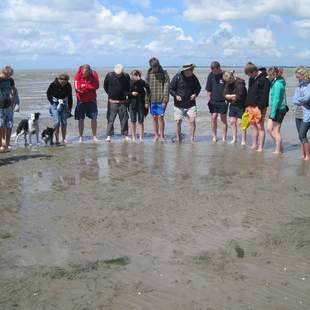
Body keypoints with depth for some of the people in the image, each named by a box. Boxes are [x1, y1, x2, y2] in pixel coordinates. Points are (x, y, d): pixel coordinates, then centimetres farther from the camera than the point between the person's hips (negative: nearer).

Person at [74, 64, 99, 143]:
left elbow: (96, 86, -16)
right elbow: (77, 87, -16)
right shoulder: (78, 75, -8)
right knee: (80, 119, 3)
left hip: (91, 100, 0)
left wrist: (84, 85, -16)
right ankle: (81, 137, 11)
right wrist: (89, 87, -22)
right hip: (81, 100, 0)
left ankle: (94, 136, 8)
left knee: (94, 118, -2)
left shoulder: (94, 74, -8)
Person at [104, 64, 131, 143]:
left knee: (124, 119, 6)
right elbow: (105, 86, 7)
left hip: (122, 101, 2)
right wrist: (110, 93, 6)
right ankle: (109, 136, -2)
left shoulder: (126, 76, -3)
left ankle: (125, 135, 14)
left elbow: (128, 88, 11)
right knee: (111, 119, -4)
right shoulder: (109, 75, -6)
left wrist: (126, 94, 2)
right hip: (112, 101, -1)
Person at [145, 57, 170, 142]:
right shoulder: (149, 74, 8)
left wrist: (165, 99, -12)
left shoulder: (164, 73, -1)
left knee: (160, 117, -6)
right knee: (154, 117, 7)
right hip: (152, 100, 3)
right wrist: (147, 100, 3)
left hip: (161, 100, -3)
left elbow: (166, 87, -5)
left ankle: (162, 136, 4)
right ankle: (156, 135, 17)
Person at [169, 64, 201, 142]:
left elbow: (198, 87, 16)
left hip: (191, 104, 2)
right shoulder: (177, 77, -10)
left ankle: (192, 138, 8)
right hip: (179, 104, -2)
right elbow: (170, 89, -2)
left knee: (192, 120, -5)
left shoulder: (193, 77, 0)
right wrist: (176, 95, -18)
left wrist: (195, 94, -3)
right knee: (178, 122, 0)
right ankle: (178, 139, 15)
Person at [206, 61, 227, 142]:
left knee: (223, 119, 5)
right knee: (213, 118, 3)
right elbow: (208, 89, 8)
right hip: (213, 101, 3)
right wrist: (210, 99, 4)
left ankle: (224, 138, 12)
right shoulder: (211, 75, 2)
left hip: (223, 101, -3)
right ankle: (214, 136, 15)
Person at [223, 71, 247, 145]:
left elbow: (239, 97, -23)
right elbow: (225, 95, -2)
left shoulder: (240, 83, -19)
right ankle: (234, 139, 20)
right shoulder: (228, 83, 4)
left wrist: (230, 97, -7)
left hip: (240, 106, -7)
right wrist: (234, 96, -18)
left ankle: (244, 140, 5)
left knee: (240, 122, -5)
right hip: (232, 105, 7)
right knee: (232, 122, 9)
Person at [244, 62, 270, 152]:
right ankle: (254, 145, 22)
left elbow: (265, 95, -16)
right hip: (251, 106, 8)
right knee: (253, 126, 12)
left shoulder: (264, 79, -12)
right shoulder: (251, 79, 15)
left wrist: (261, 107, -19)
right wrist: (247, 105, 16)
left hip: (259, 107, -8)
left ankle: (260, 147, 1)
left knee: (260, 127, -4)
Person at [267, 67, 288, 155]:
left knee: (276, 130, 1)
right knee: (269, 129, 12)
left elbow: (276, 100, -21)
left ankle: (278, 150, 11)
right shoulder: (275, 82, 12)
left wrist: (273, 113, -19)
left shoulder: (277, 84, -18)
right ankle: (279, 147, 21)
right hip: (277, 109, 9)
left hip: (279, 109, -9)